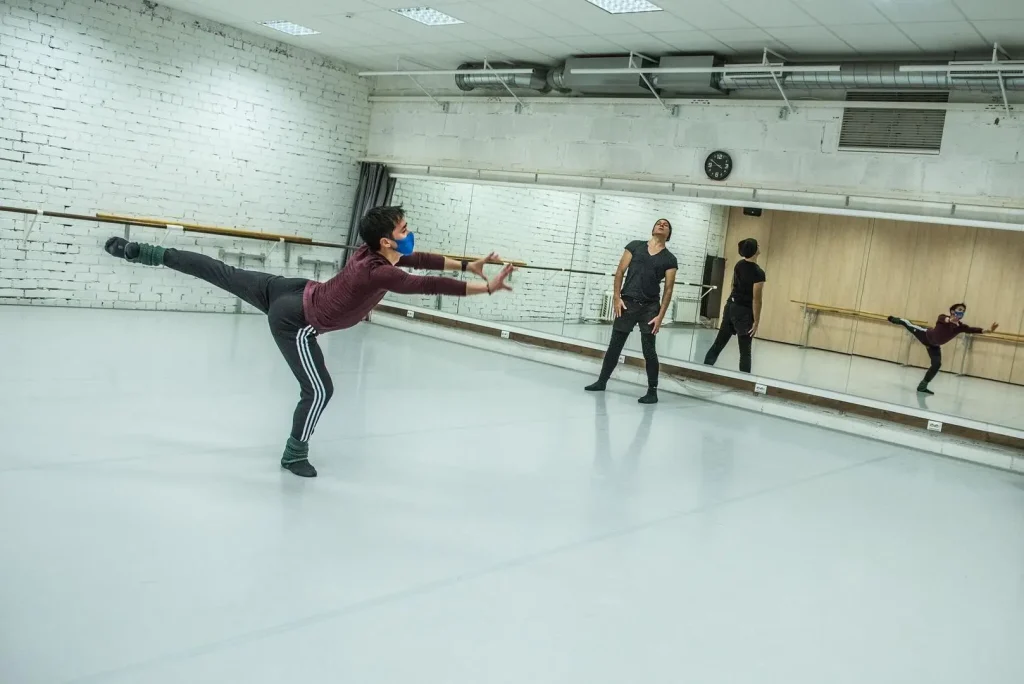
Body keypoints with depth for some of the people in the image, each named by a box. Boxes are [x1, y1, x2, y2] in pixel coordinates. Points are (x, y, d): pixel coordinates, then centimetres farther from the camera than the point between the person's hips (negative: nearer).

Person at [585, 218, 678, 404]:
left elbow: (668, 289, 1)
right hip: (627, 303, 1)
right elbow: (620, 272, 5)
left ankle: (652, 391, 6)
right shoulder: (635, 246, 7)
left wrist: (660, 316, -7)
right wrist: (617, 297, -3)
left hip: (649, 307, -1)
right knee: (615, 345, 8)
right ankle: (602, 381, 22)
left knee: (648, 349, -3)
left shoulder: (669, 259, 5)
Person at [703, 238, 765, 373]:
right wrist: (756, 321, -13)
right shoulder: (758, 273, -19)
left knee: (718, 343, 11)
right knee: (745, 351, 0)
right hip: (743, 312, -7)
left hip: (730, 305, 7)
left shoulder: (738, 265, 5)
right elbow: (756, 299, -18)